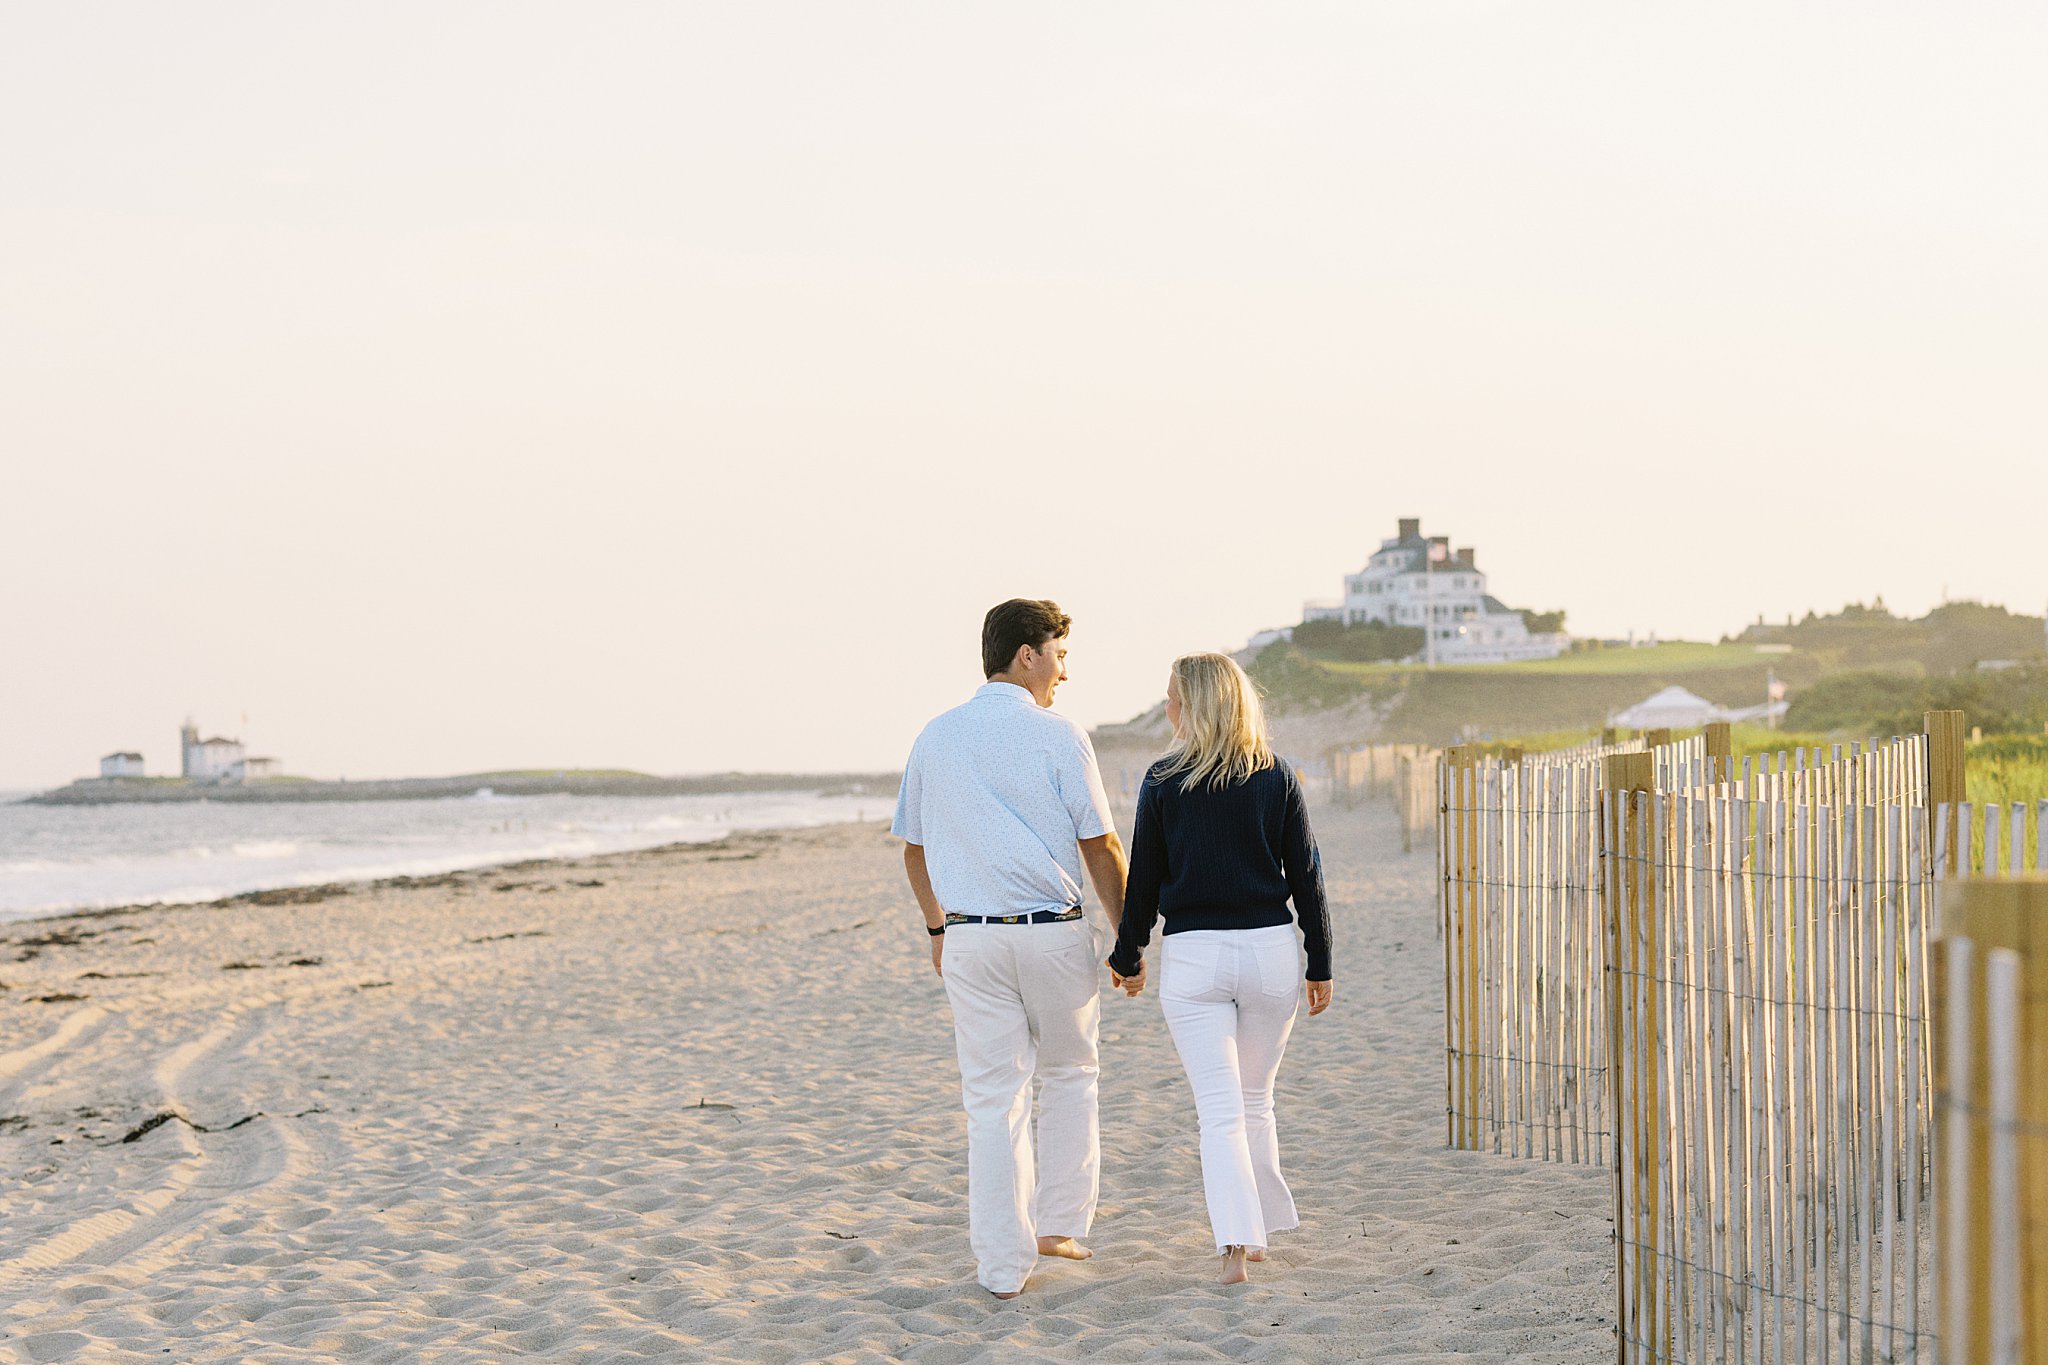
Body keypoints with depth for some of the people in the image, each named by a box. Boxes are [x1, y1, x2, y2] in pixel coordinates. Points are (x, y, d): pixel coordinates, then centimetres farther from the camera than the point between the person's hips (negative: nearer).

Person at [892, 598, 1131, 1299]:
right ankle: (1060, 1223, 21)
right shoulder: (1058, 737, -6)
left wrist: (938, 927, 27)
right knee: (1068, 1076, 19)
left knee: (993, 1098, 5)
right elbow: (1101, 848, -5)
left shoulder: (935, 737, 7)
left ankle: (1003, 1264, 5)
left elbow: (914, 850, 14)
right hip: (1054, 932, -3)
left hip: (971, 939, 3)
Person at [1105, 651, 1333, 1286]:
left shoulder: (1163, 782, -4)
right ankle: (1256, 1230, 25)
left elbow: (1144, 877, 1)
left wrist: (1128, 956, 13)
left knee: (1219, 1109, -1)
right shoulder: (1276, 777, 0)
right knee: (1255, 1099, 19)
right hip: (1271, 949, 2)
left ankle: (1235, 1244, -14)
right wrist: (1319, 965, 8)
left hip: (1192, 955, -2)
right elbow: (1305, 874, 2)